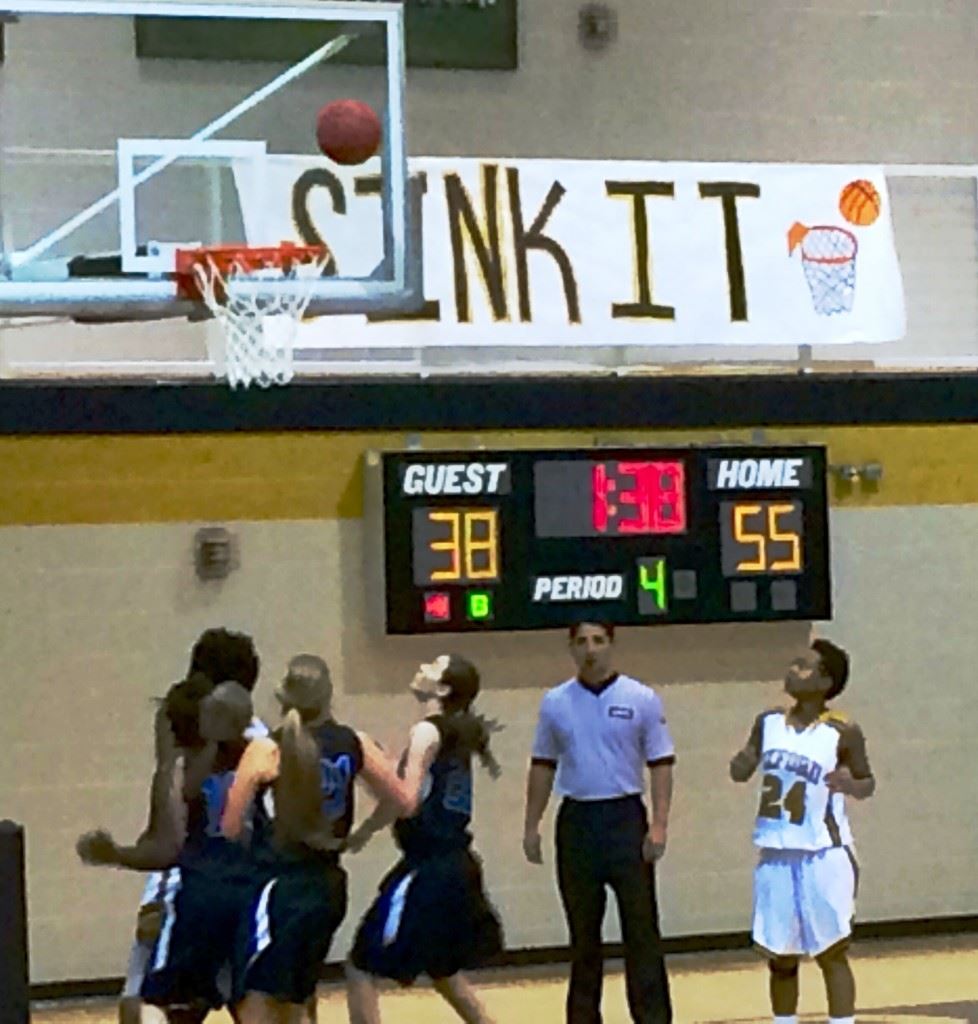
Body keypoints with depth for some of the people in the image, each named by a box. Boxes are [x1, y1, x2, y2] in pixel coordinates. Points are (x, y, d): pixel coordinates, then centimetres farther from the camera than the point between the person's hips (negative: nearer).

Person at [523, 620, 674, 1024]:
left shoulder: (641, 699, -2)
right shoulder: (555, 703, 6)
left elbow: (661, 764, -2)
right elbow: (543, 766, 12)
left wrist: (659, 825, -11)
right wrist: (531, 826, 7)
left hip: (625, 819, -3)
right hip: (576, 821, 3)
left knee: (640, 926, -3)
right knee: (583, 931, 9)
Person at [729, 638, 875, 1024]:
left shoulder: (843, 732, -7)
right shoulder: (768, 723, 6)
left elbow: (868, 782, 2)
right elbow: (741, 773, 15)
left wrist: (852, 785, -21)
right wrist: (740, 765, -9)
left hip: (824, 857, -4)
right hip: (776, 857, 5)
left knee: (831, 953, -1)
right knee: (780, 958, 10)